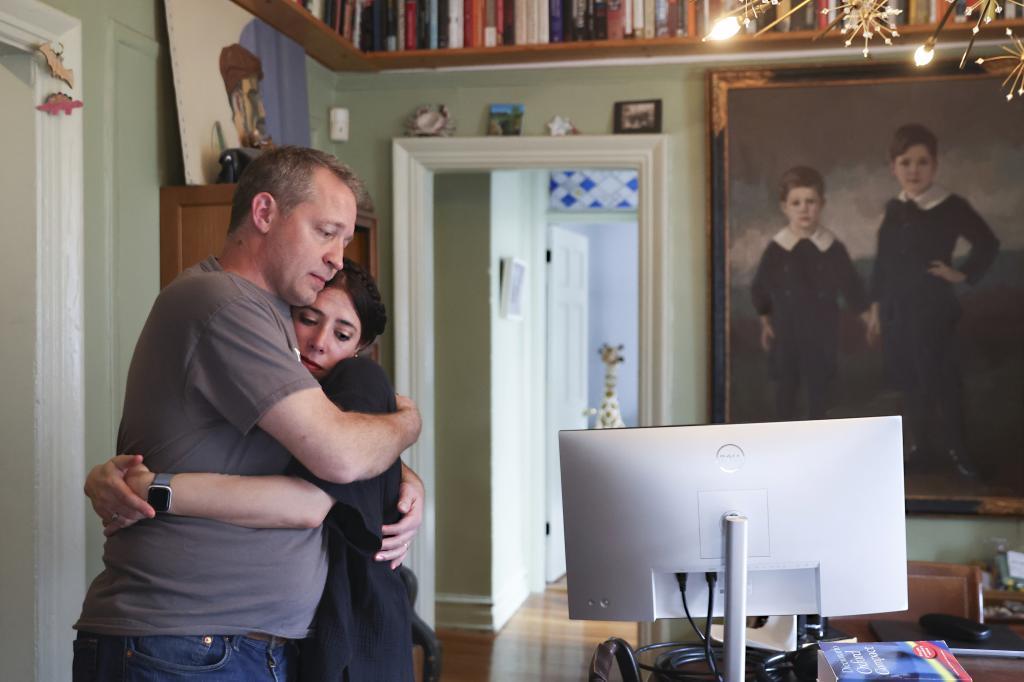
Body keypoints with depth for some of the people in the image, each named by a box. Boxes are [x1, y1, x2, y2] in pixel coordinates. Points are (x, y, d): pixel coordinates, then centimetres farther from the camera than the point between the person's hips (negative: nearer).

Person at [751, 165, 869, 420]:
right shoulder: (776, 248, -10)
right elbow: (760, 288, 1)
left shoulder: (833, 247, -6)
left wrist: (869, 318, 4)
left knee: (819, 387, 11)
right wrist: (765, 323, 5)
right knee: (786, 387, 10)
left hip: (822, 332, 1)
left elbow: (851, 286, 3)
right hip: (786, 332, -1)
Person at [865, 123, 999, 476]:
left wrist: (963, 274, -6)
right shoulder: (894, 208, 5)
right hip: (897, 309, 5)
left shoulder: (952, 206, -11)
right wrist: (876, 307, 11)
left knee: (942, 379, 4)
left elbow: (988, 243, -3)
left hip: (934, 310, -5)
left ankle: (953, 447, 19)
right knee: (908, 379, 13)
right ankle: (917, 441, 29)